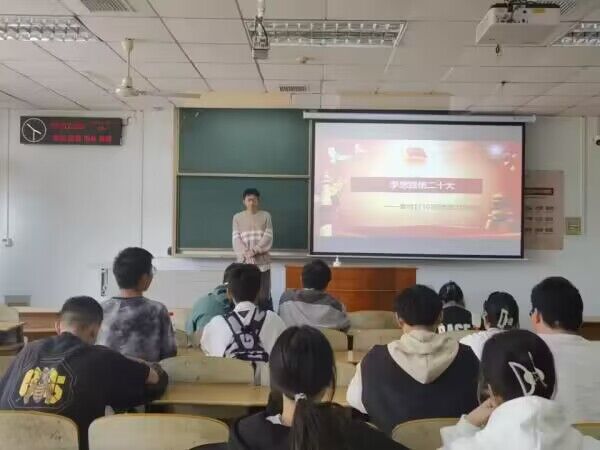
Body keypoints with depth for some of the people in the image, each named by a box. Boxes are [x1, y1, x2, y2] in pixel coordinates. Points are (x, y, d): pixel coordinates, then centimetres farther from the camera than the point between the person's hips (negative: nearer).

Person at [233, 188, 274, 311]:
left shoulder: (266, 216, 5)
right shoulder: (237, 217, 7)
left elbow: (268, 237, -3)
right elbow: (236, 239, 0)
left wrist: (254, 251, -16)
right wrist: (246, 253, -16)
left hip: (262, 261, -1)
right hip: (244, 262, 1)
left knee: (264, 296, -1)